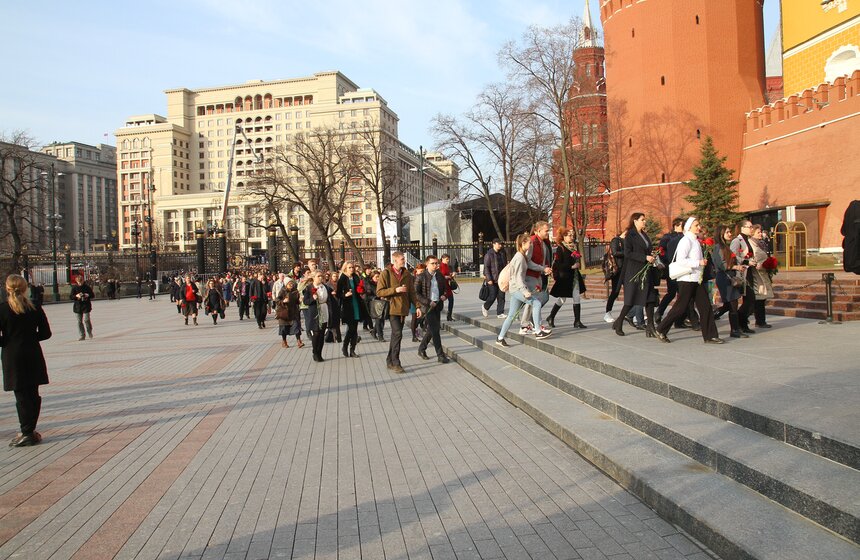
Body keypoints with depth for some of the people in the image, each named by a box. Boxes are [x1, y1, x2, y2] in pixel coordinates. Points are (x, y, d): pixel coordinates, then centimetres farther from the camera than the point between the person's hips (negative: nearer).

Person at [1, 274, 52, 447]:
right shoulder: (35, 308, -2)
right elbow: (45, 333, 1)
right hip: (33, 355, 3)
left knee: (21, 396, 3)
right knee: (33, 394, 12)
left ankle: (27, 433, 3)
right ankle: (30, 432, 18)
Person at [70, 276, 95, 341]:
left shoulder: (87, 287, 0)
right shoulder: (74, 287, 2)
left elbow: (93, 295, 5)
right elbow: (70, 297, 1)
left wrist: (88, 295, -16)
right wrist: (76, 296, -18)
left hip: (86, 306, -2)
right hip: (77, 306, 2)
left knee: (86, 320, -9)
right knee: (79, 321, 4)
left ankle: (89, 332, 14)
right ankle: (82, 335, 13)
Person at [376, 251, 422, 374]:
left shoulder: (407, 274, 10)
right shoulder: (386, 273, -7)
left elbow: (412, 292, 14)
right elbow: (379, 292, -9)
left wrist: (417, 306, 4)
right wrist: (395, 290, -19)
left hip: (403, 309, 6)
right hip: (392, 308, -6)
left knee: (395, 335, 11)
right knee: (397, 334, -14)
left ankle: (390, 361, 21)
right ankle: (395, 363, -8)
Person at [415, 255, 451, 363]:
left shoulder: (440, 275, 9)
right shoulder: (421, 277, -7)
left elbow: (445, 288, 22)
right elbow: (416, 293, -8)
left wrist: (444, 295, 0)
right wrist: (428, 302, -16)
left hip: (438, 305, 6)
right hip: (427, 307, -6)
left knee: (431, 330, 14)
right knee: (435, 330, -8)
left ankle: (421, 349, 32)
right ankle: (440, 355, -4)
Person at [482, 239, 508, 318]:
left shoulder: (503, 253, 8)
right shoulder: (489, 254, -10)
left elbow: (505, 265, 17)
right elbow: (486, 267, -12)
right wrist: (489, 279, -17)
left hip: (501, 279, 5)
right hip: (492, 279, -5)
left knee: (501, 296, 2)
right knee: (493, 295, -3)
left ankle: (500, 313, 8)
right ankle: (485, 307, 24)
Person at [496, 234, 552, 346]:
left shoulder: (522, 256, 17)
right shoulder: (520, 258, -13)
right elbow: (518, 276, -20)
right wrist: (525, 291, -27)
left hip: (515, 289, 10)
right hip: (517, 288, -10)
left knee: (511, 315, 9)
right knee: (536, 302, -14)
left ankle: (500, 338, 12)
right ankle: (538, 332, -13)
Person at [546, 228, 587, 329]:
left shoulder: (572, 247, 12)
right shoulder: (560, 248, -10)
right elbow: (557, 265, -18)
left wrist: (578, 264, 4)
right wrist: (571, 266, -19)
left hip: (574, 277, 7)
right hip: (564, 278, -7)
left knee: (577, 298, 2)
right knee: (561, 299, 4)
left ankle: (577, 321, 5)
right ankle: (551, 318, 22)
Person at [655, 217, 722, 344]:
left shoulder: (696, 241, 17)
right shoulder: (686, 240, -11)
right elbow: (680, 260, -21)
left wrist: (703, 261, 9)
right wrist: (699, 263, -19)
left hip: (697, 279, 9)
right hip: (687, 279, -9)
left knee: (705, 307, 3)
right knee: (681, 307, -4)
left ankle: (710, 336, 6)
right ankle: (661, 330, 9)